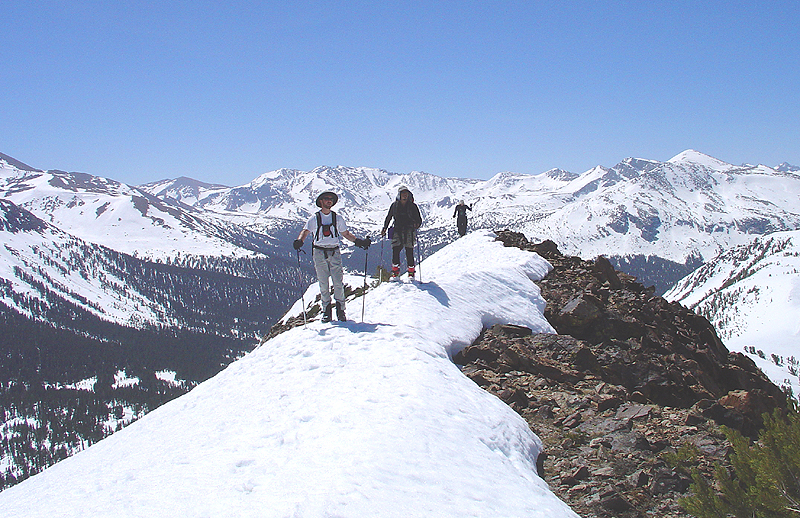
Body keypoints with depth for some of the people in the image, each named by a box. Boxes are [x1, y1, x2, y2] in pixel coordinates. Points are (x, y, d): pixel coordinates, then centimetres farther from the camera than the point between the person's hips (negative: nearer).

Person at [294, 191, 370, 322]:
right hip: (319, 252, -1)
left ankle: (340, 309, 4)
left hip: (334, 252, 1)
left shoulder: (337, 218, 12)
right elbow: (305, 232, -4)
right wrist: (299, 241, -24)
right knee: (323, 283, 0)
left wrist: (359, 241, 4)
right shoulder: (314, 218, 5)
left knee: (338, 282, -6)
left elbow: (346, 234, 17)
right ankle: (326, 310, 8)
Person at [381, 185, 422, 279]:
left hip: (409, 230, -2)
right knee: (395, 250, -10)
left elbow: (419, 220, 7)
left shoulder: (412, 206, 7)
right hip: (397, 230, 2)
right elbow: (388, 217, 20)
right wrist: (384, 228, 9)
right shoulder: (394, 205, 11)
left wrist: (417, 225, -15)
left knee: (409, 251, -9)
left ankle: (411, 272, 0)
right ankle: (395, 272, -2)